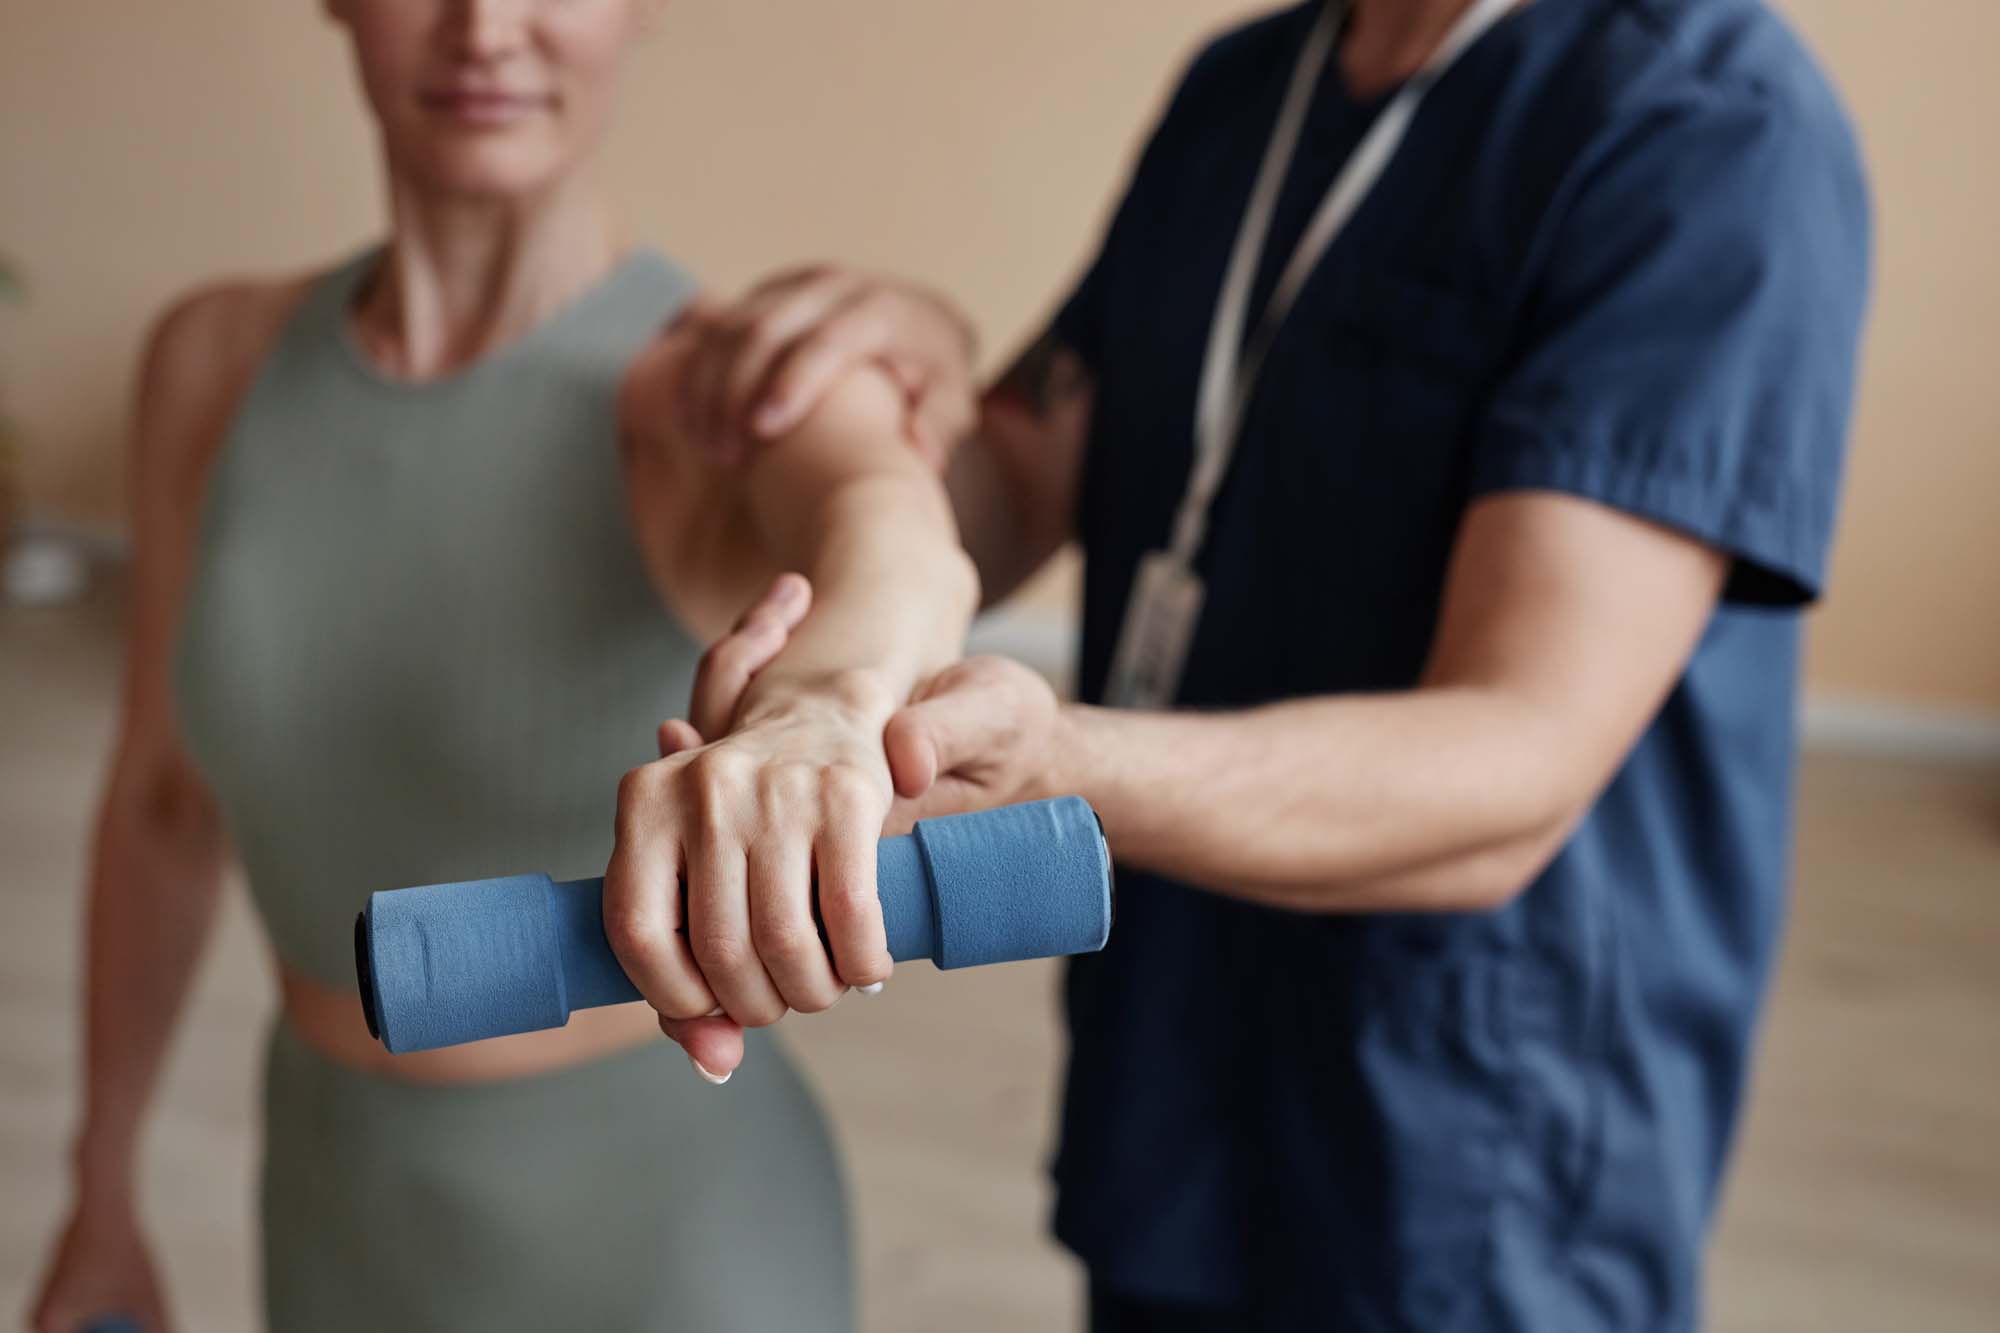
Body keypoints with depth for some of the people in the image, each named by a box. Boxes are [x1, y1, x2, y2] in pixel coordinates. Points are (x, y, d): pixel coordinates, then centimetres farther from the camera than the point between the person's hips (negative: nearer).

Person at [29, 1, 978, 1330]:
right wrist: (102, 1199, 12)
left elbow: (893, 528, -45)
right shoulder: (219, 360, -7)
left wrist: (824, 694, -69)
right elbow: (165, 796, 4)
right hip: (346, 1216, 4)